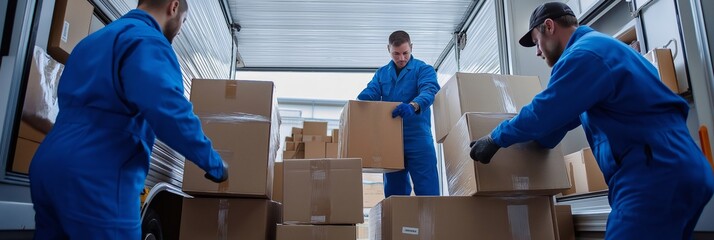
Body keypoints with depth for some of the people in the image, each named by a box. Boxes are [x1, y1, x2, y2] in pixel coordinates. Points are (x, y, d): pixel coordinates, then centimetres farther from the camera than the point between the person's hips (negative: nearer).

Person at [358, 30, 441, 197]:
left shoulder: (424, 69, 3)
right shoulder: (381, 73, 16)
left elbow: (429, 91, -16)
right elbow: (370, 93, 1)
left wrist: (413, 105, -38)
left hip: (418, 138, -4)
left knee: (427, 191, -6)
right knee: (393, 192, 11)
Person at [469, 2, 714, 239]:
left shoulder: (584, 53, -12)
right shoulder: (599, 45, 23)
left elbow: (543, 113, -15)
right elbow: (562, 114, 29)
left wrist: (496, 138, 0)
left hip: (655, 176, -11)